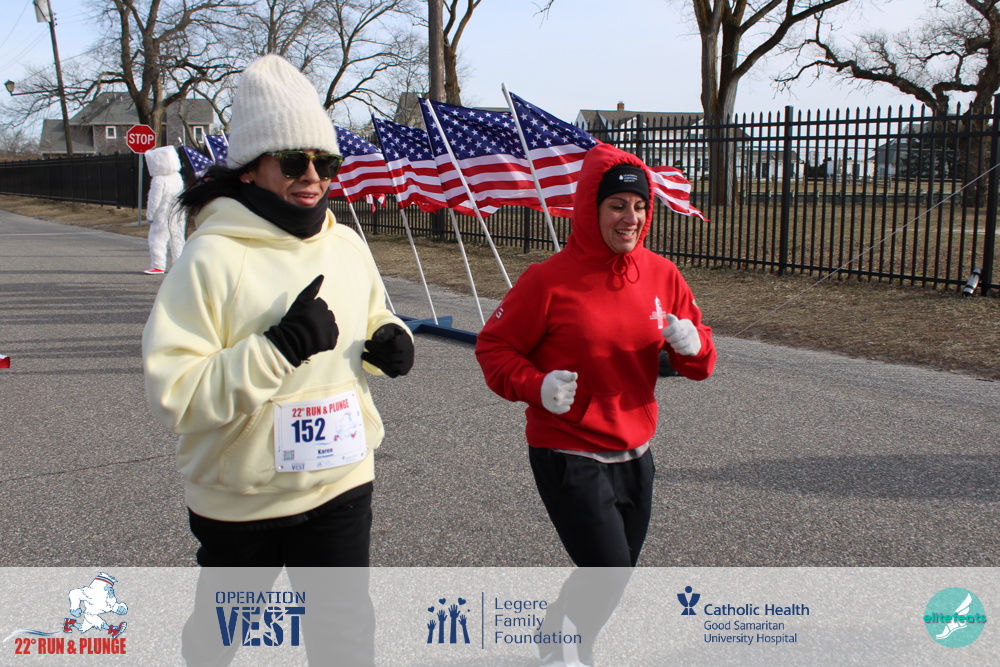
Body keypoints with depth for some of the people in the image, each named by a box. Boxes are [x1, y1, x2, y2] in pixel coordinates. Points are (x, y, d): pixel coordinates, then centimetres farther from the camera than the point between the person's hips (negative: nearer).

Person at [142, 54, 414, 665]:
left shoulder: (347, 246, -1)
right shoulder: (212, 258, -18)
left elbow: (372, 324, 17)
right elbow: (173, 394, -24)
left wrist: (391, 343, -6)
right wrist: (277, 348, -32)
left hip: (341, 484, 3)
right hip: (238, 497, -2)